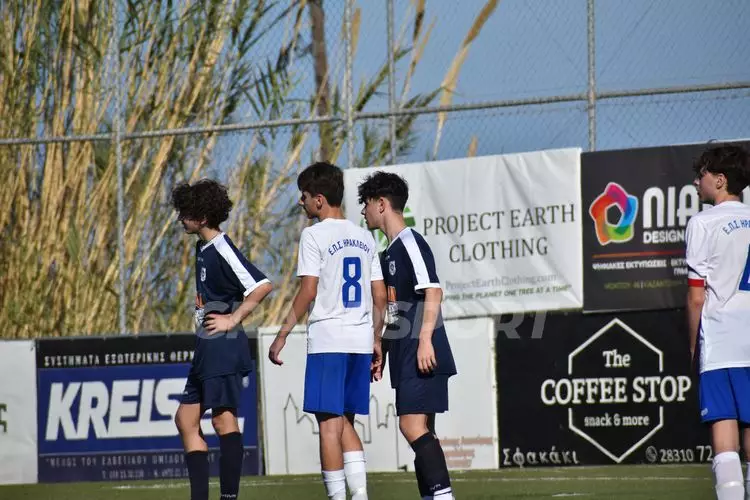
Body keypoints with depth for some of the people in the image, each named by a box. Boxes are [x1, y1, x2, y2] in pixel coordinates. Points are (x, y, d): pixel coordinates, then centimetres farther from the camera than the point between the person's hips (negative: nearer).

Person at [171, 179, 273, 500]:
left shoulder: (222, 250, -16)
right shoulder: (203, 248, 14)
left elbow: (262, 285, -23)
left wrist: (233, 319, -18)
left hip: (223, 345, -11)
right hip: (207, 347, 11)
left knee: (223, 419, -8)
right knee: (186, 419, 10)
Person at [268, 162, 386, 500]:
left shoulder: (314, 235, -6)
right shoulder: (365, 237, 13)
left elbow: (308, 292, -11)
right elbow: (380, 297, 12)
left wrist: (282, 335, -7)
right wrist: (376, 340, 19)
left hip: (327, 340, -6)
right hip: (361, 340, 6)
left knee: (329, 423, -4)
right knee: (345, 423, 13)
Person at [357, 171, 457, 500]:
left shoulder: (410, 243, -9)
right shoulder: (390, 251, 20)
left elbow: (433, 291, -19)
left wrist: (425, 340, -24)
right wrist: (380, 350, 27)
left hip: (421, 354, -10)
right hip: (405, 355, 10)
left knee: (412, 426, -17)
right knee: (420, 430, 8)